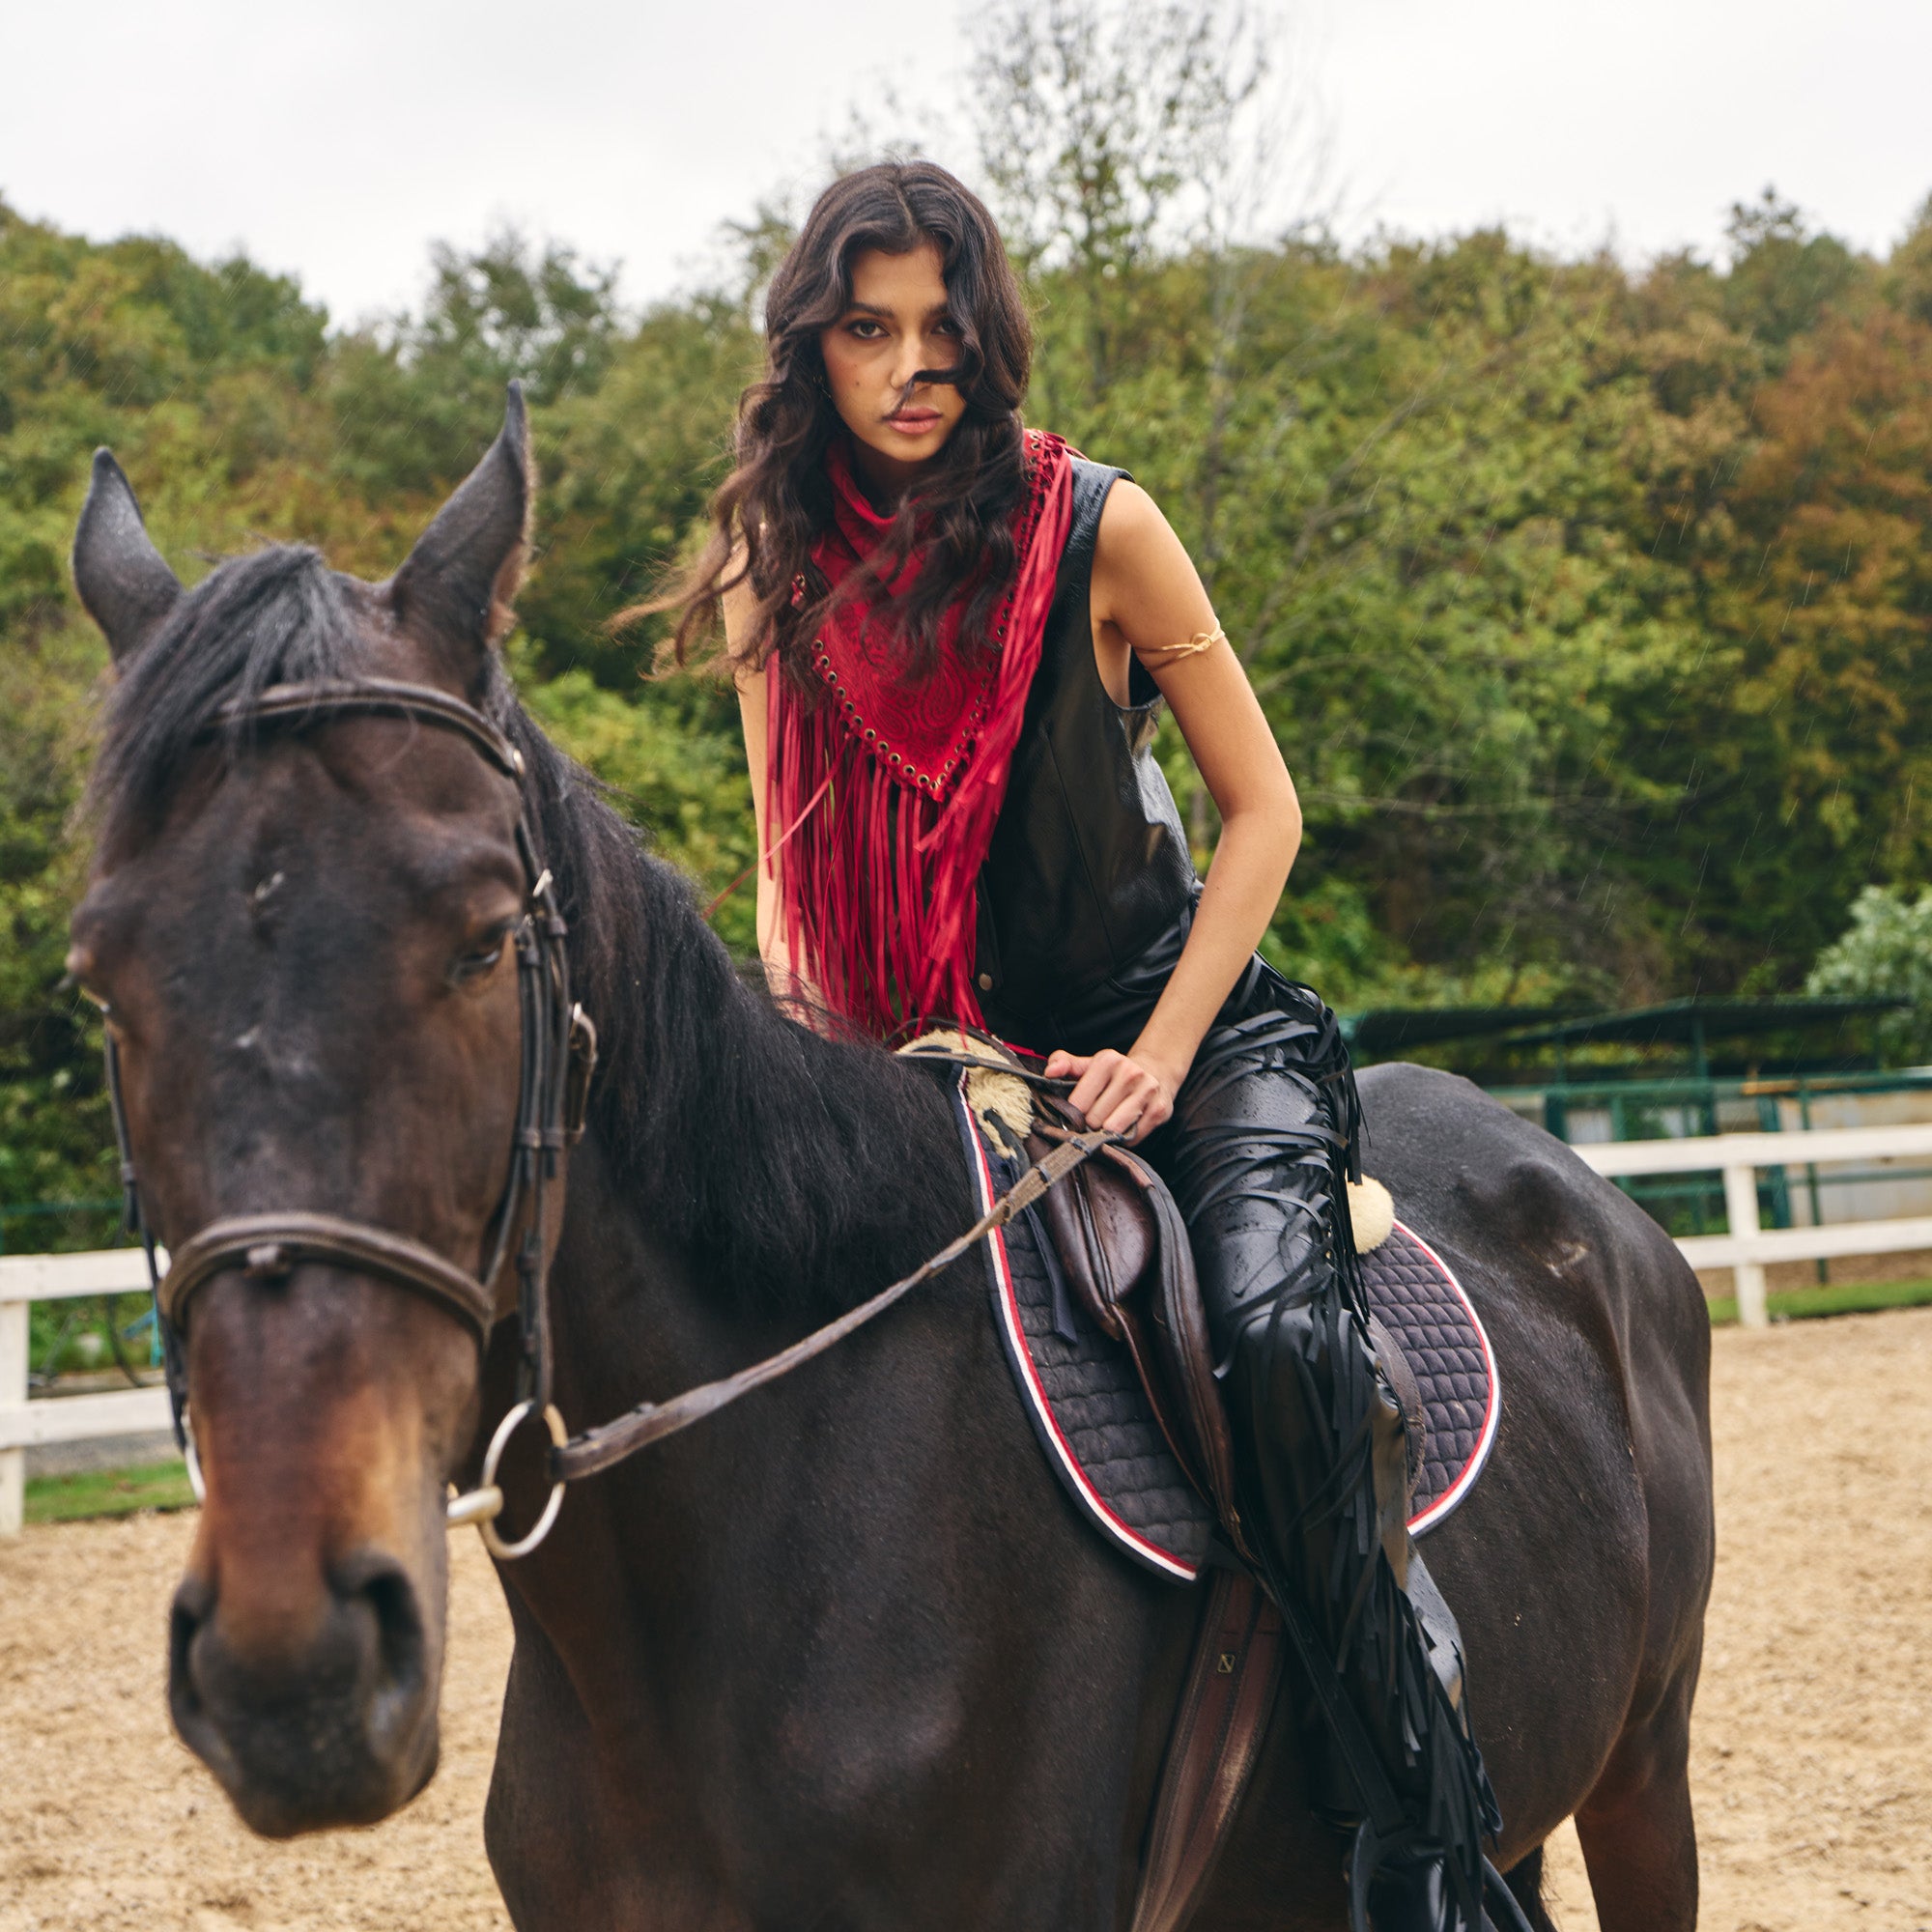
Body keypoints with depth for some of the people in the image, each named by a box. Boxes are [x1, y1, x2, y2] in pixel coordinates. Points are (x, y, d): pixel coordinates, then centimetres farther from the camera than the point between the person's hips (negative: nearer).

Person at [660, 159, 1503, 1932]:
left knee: (1276, 1327, -30)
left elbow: (1263, 810, -5)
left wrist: (1156, 1063, -15)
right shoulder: (772, 577, 1)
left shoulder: (1092, 528, -9)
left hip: (1191, 1028, -4)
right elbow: (796, 868, 11)